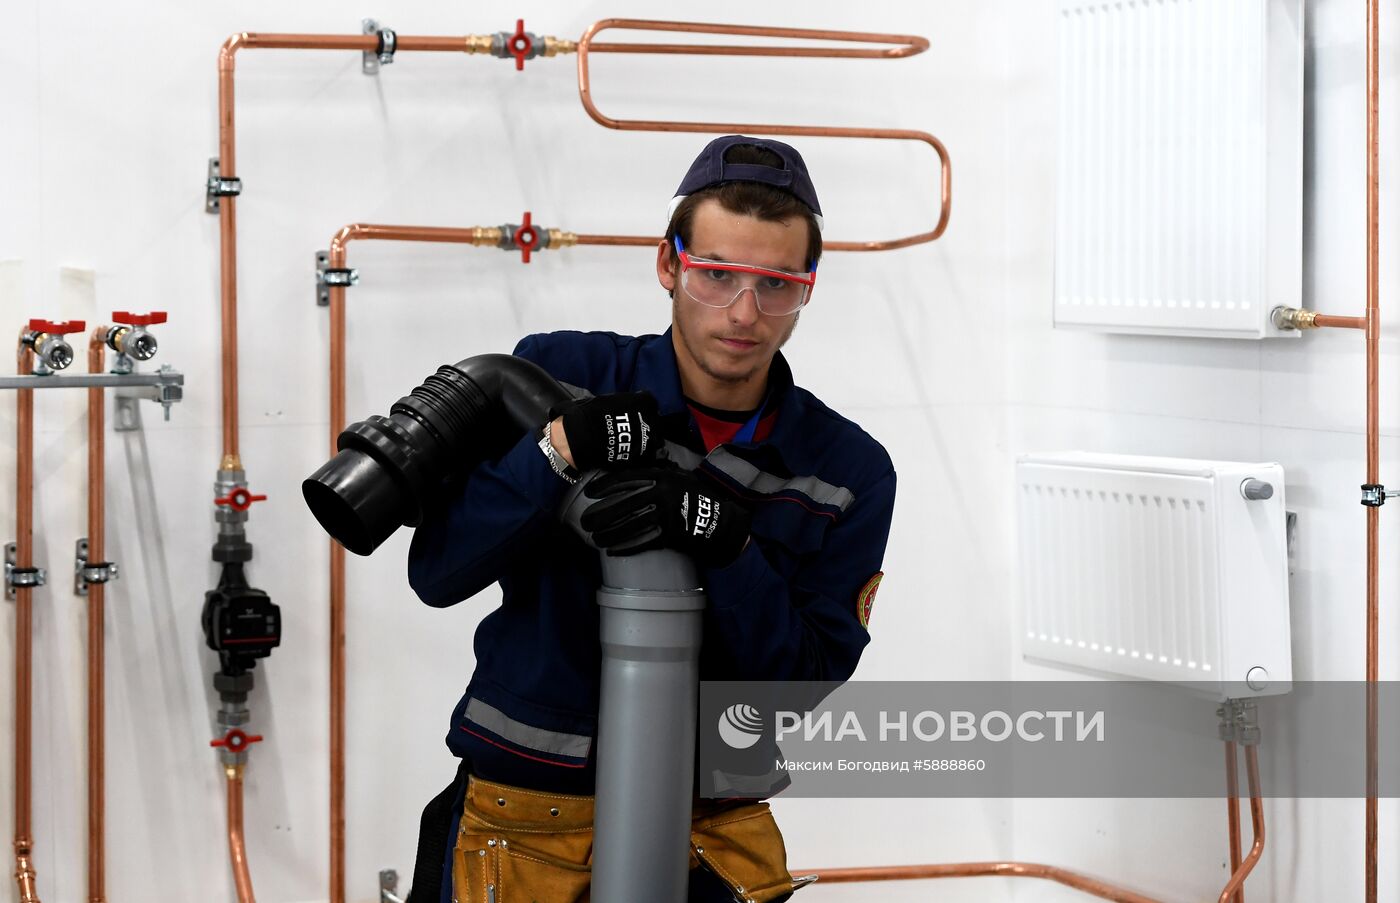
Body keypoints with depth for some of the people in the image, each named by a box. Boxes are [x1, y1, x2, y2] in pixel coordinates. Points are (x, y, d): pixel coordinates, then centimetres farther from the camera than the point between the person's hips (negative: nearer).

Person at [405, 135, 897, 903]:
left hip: (710, 831, 1)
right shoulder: (562, 375, -5)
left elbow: (807, 677, -8)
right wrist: (556, 451, -24)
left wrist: (724, 543, -23)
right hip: (531, 819, -1)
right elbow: (437, 574, -9)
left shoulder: (848, 472, -1)